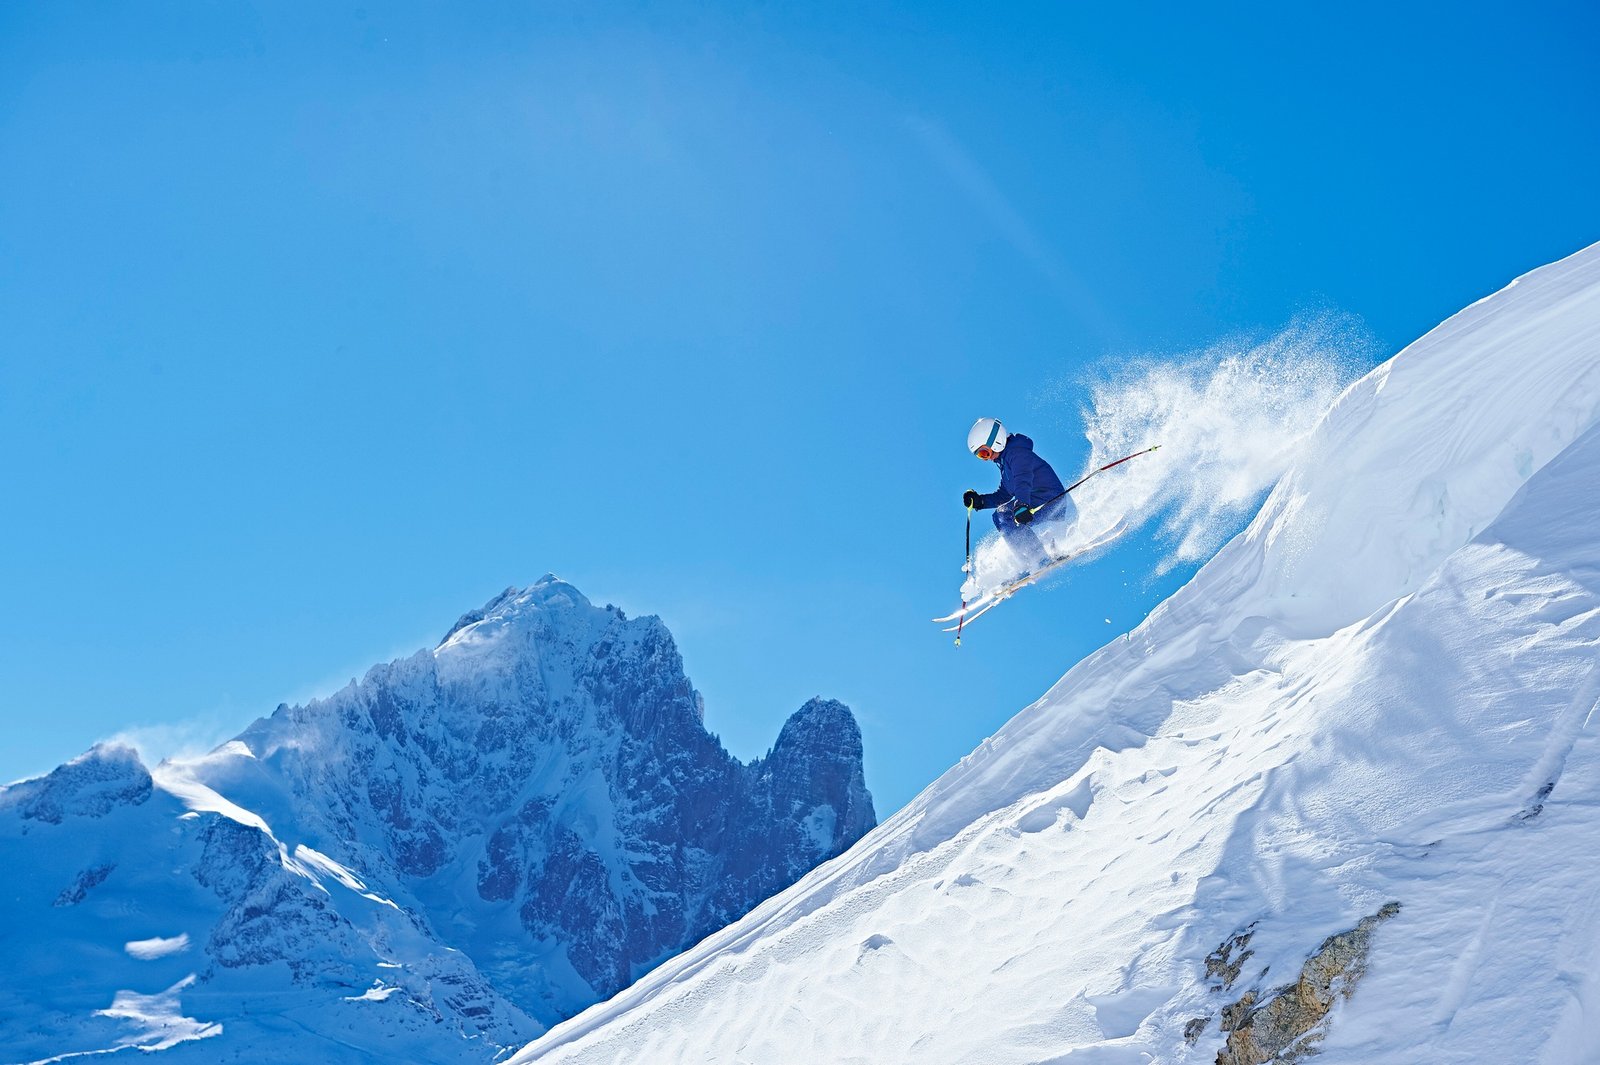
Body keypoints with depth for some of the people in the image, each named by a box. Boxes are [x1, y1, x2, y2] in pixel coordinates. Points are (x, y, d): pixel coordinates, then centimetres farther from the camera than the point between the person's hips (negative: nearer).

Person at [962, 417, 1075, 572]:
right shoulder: (1005, 461, 19)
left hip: (1054, 503, -11)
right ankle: (1032, 564, 7)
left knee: (1007, 519, -22)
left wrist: (1021, 505, -48)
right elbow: (1003, 496, 24)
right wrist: (978, 501, 12)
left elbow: (1023, 480, -33)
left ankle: (1042, 561, -23)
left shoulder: (1016, 453, -13)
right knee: (1000, 514, 16)